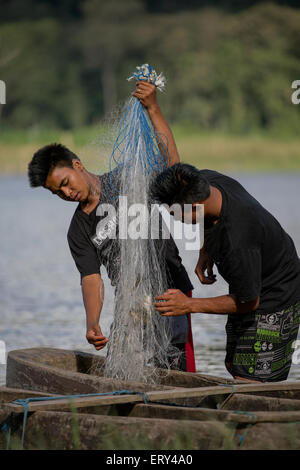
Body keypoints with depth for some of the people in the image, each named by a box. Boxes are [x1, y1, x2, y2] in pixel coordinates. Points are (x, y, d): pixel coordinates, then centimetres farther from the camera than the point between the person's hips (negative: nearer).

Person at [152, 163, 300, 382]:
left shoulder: (237, 243, -40)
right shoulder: (206, 180, -16)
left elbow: (248, 302, -26)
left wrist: (190, 305, -24)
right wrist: (205, 251, -3)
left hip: (276, 300, -9)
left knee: (248, 382, -13)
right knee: (233, 366, 16)